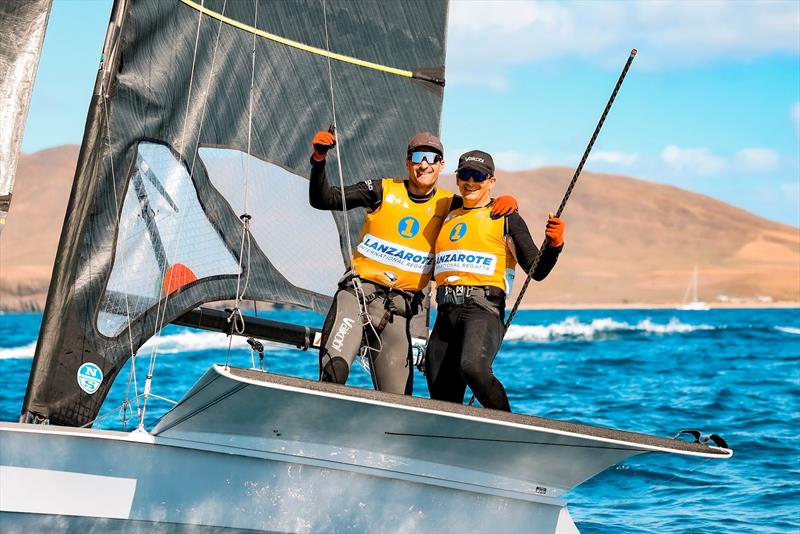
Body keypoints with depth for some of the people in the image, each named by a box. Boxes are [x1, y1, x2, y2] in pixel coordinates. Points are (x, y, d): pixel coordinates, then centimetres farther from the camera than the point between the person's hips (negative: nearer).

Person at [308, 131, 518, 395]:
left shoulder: (446, 205, 6)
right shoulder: (383, 191, 1)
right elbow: (323, 200, -2)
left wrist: (506, 202, -11)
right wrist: (319, 160, -19)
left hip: (398, 310, 3)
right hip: (358, 292, -3)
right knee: (334, 368, -26)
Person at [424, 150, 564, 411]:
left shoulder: (506, 218, 7)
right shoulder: (448, 217, 22)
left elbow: (537, 271, 2)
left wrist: (554, 245, -14)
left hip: (483, 309, -6)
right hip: (446, 312, 6)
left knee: (472, 367, -34)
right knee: (442, 401, 0)